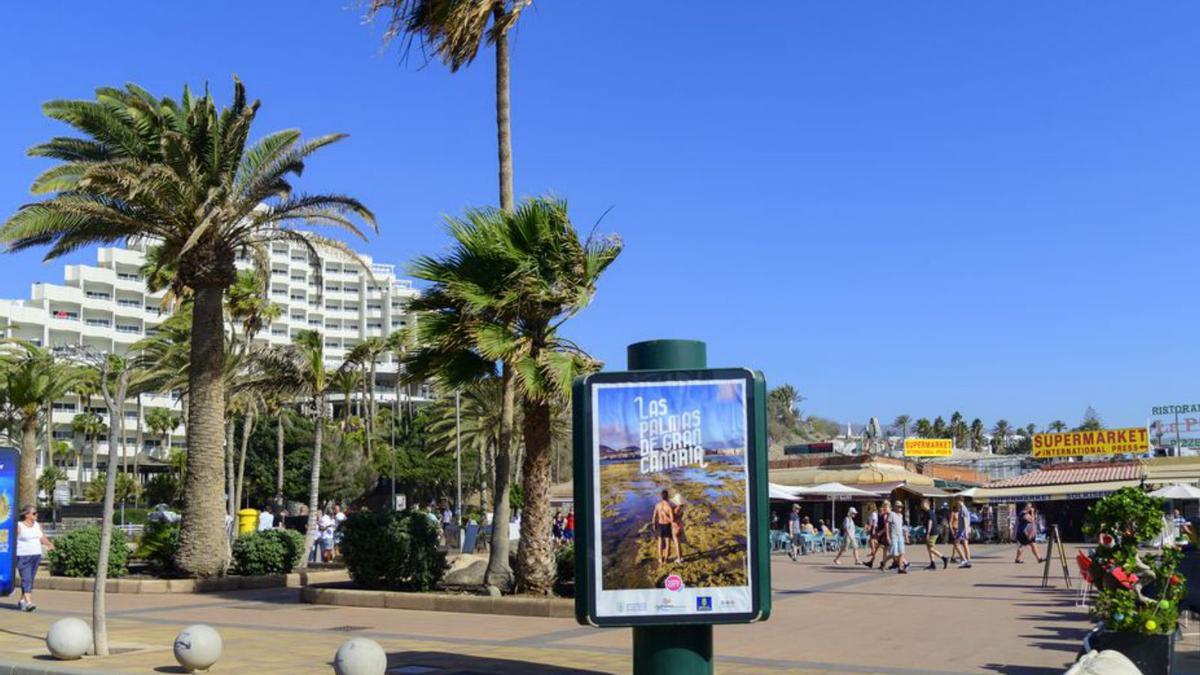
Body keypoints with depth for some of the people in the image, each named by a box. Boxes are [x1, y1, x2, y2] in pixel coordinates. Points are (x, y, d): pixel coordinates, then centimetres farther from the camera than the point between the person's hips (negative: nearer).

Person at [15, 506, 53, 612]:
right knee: (26, 579, -13)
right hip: (23, 556, -6)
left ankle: (22, 601, 21)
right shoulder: (19, 526, -8)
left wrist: (50, 544, -9)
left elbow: (43, 538, 10)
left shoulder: (37, 525, 12)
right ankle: (28, 602, -19)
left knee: (30, 579, 9)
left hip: (36, 555, 6)